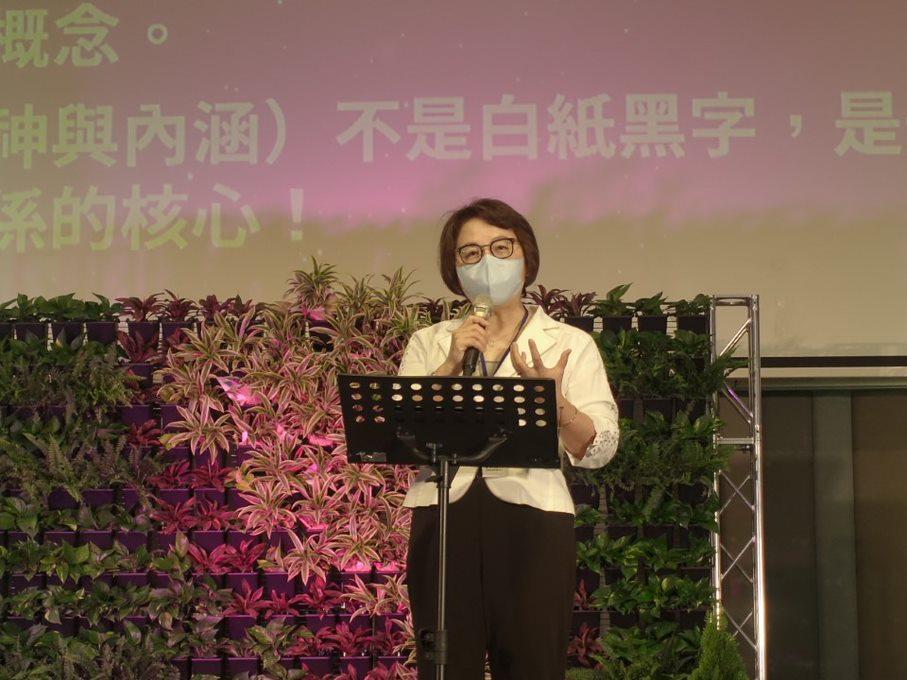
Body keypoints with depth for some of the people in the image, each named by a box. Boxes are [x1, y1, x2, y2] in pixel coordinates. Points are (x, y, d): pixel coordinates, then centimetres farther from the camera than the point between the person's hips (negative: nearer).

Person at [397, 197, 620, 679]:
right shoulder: (429, 343, 15)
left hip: (532, 517, -1)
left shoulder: (570, 344, 10)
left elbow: (598, 449, 0)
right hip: (444, 517, 1)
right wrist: (452, 365, -10)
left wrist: (553, 397, -17)